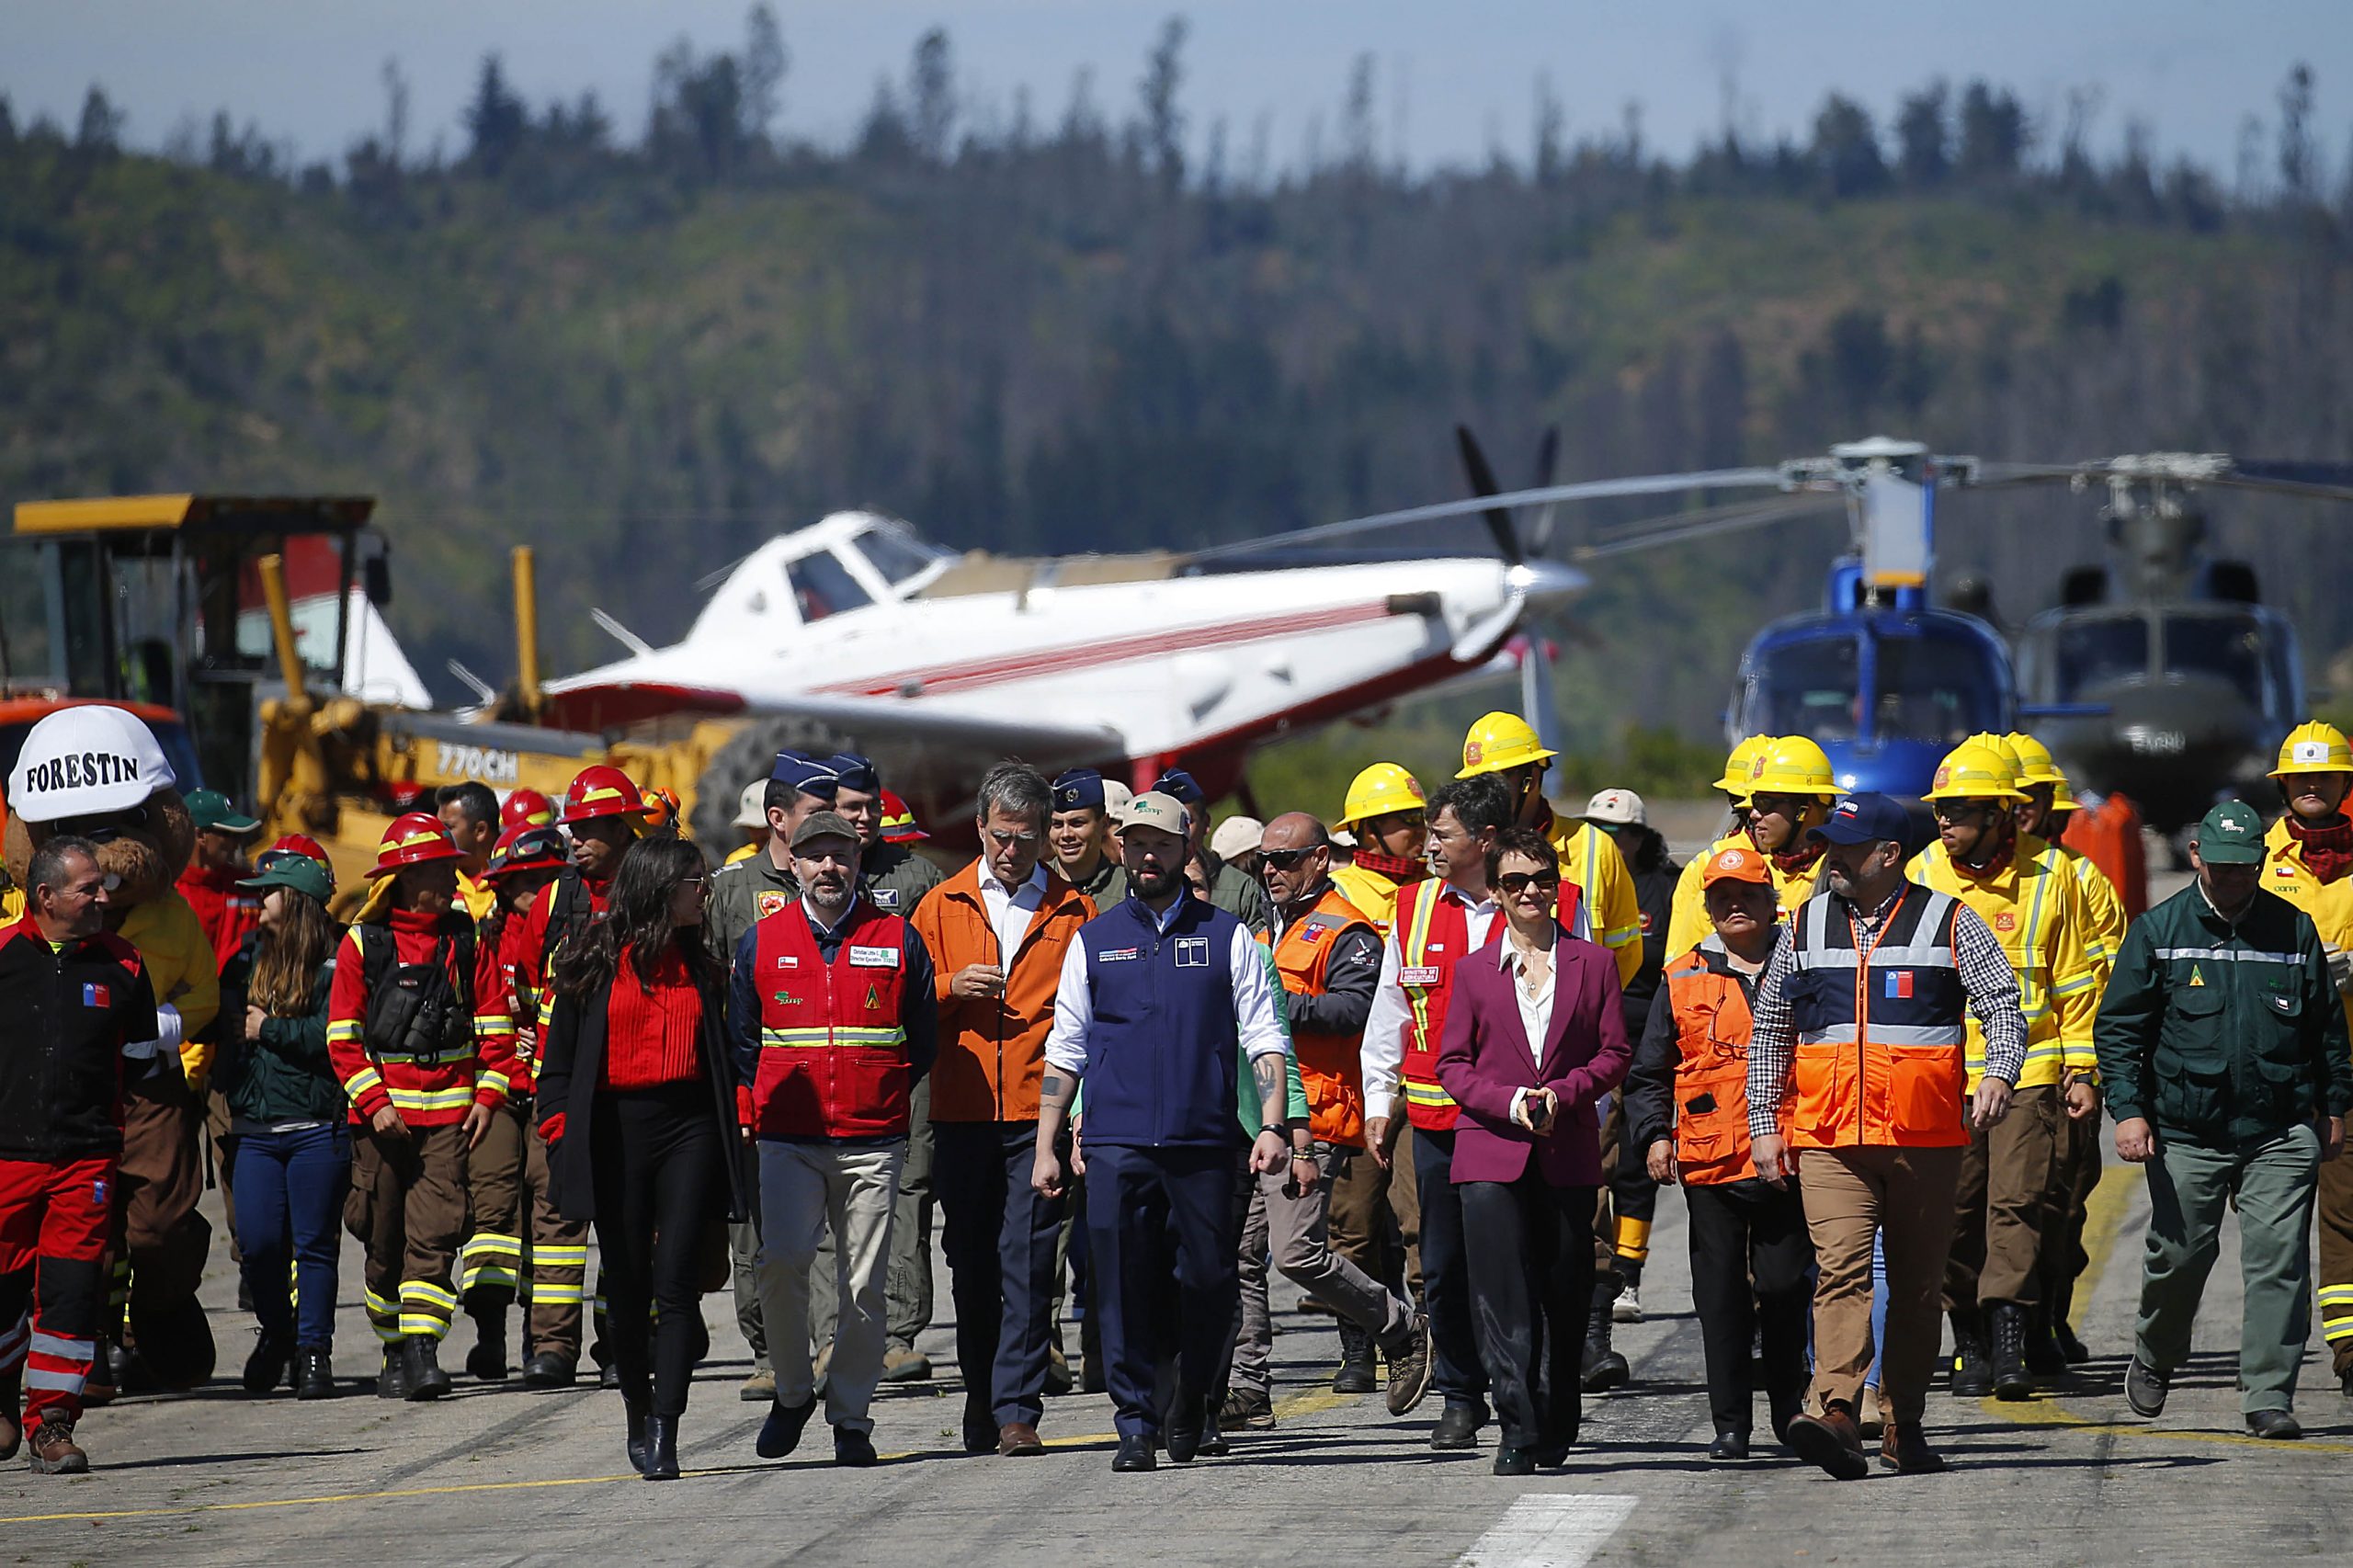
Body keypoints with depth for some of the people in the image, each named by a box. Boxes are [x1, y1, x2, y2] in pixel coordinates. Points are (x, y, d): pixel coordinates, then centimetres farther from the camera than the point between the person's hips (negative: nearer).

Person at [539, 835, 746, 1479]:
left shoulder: (699, 964, 13)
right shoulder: (592, 966, 3)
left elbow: (723, 1056, 16)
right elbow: (559, 1059, 6)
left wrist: (734, 1129, 7)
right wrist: (559, 1131, -4)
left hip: (689, 1126, 1)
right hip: (615, 1130, -1)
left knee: (676, 1276, -10)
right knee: (627, 1282, 4)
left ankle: (664, 1431, -13)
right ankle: (638, 1411, 23)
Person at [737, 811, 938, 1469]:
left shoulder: (898, 940, 6)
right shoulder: (761, 943, 8)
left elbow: (923, 1039, 14)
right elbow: (740, 1039, 16)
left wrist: (886, 1095, 11)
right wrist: (755, 1107, 10)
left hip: (872, 1143, 0)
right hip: (788, 1139, 0)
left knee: (863, 1285, 0)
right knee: (781, 1260, -17)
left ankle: (851, 1418, 9)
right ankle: (792, 1393, 4)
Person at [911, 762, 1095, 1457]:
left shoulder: (1073, 912, 8)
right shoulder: (943, 907, 12)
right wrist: (950, 987, -9)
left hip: (1040, 1112, -2)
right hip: (962, 1112, 2)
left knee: (1027, 1263, -8)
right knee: (972, 1265, 7)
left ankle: (1017, 1410, -8)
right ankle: (981, 1400, 20)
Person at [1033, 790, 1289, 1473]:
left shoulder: (1227, 936, 9)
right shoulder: (1094, 941, 12)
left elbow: (1263, 1036, 6)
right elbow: (1065, 1050, 12)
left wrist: (1273, 1124, -7)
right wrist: (1047, 1147, 7)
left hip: (1203, 1142, -1)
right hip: (1115, 1143, 1)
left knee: (1207, 1283, 1)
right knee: (1123, 1290, -3)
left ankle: (1191, 1397, 25)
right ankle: (1136, 1424, 2)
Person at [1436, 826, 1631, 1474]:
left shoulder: (1593, 963, 8)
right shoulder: (1475, 971, 9)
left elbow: (1615, 1053, 6)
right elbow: (1452, 1063, 7)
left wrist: (1562, 1094, -11)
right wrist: (1508, 1102, -10)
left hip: (1568, 1151, 1)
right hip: (1492, 1153, -1)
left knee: (1565, 1296, 6)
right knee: (1504, 1299, -11)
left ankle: (1555, 1433, 19)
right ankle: (1517, 1433, -13)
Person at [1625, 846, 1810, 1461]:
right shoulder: (1682, 982, 11)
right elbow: (1648, 1074, 14)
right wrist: (1653, 1135, -1)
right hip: (1709, 1163, 1)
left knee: (1784, 1288, -2)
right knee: (1722, 1296, 0)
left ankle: (1790, 1410, 15)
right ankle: (1730, 1424, 5)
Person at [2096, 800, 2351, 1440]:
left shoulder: (2294, 931, 7)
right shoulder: (2157, 931, 3)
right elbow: (2119, 1027, 3)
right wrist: (2128, 1110, -6)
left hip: (2280, 1133, 0)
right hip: (2186, 1135, 0)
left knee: (2278, 1265, -7)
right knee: (2178, 1256, 8)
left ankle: (2268, 1395, -4)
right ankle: (2154, 1360, 34)